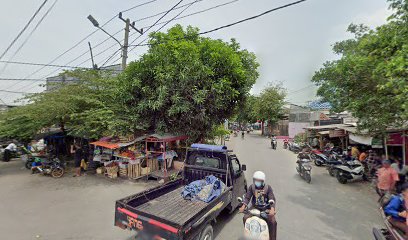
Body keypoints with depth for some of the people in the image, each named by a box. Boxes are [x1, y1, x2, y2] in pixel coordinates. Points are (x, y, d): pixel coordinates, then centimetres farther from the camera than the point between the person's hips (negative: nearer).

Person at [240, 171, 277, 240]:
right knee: (245, 218, -16)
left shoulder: (268, 188, -7)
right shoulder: (251, 187, -3)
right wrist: (243, 206, -22)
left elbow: (272, 199, -13)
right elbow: (247, 197, -5)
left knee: (273, 222, -22)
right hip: (255, 208, 1)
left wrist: (272, 209, -32)